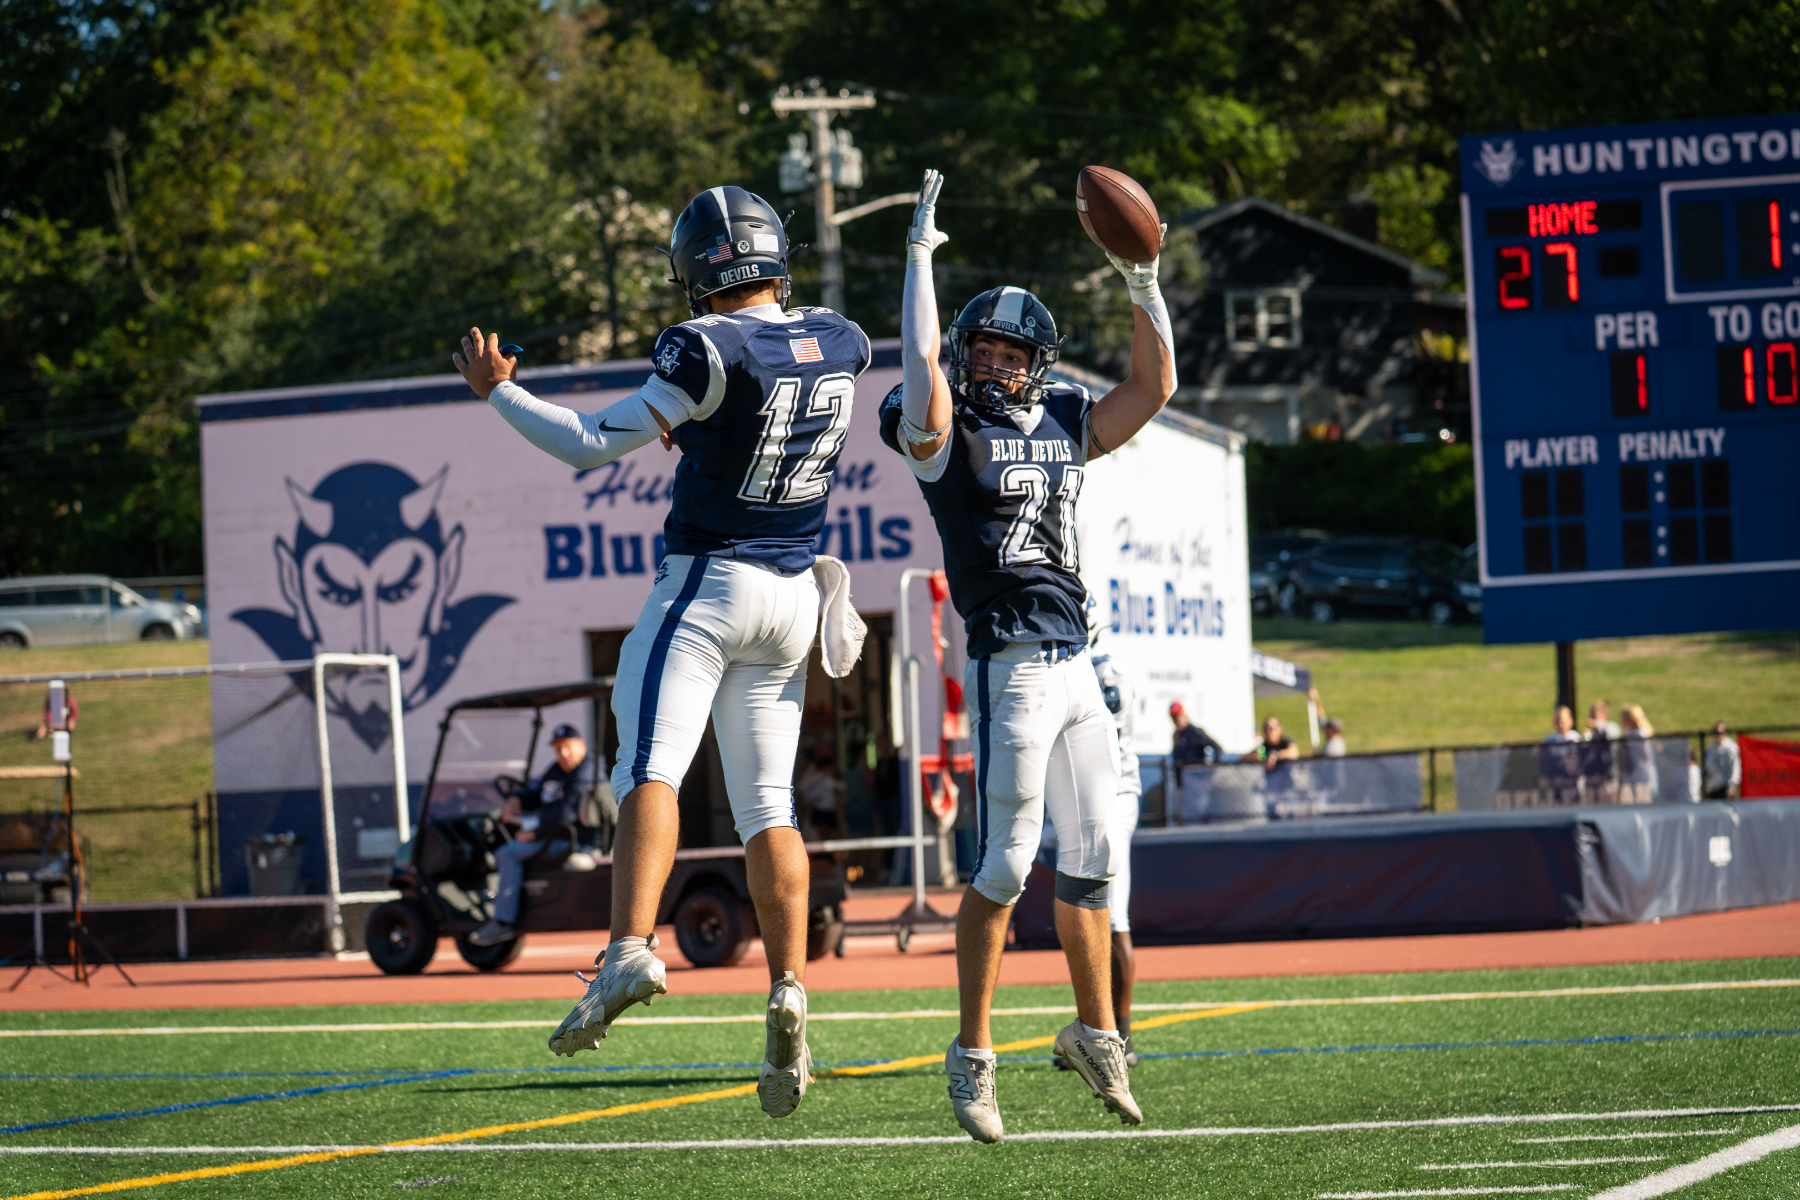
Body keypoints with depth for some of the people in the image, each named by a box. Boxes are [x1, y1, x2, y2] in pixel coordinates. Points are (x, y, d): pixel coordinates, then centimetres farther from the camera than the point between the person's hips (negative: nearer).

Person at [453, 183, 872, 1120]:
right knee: (766, 804, 8)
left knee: (651, 767, -14)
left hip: (706, 584, -6)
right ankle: (788, 992, -2)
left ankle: (631, 948, -33)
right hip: (794, 595, 6)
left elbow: (591, 445, -11)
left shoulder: (712, 353, -15)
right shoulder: (839, 344, 3)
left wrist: (499, 392, 1)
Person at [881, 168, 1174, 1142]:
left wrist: (1141, 282, 8)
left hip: (1076, 668, 6)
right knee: (1005, 866, -7)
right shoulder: (949, 434, -3)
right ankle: (972, 1055, 1)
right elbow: (923, 366, -20)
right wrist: (920, 256, -14)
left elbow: (1153, 385, 16)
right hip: (1010, 668, -6)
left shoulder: (1065, 426, 15)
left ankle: (1095, 1032, 25)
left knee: (1091, 857, 10)